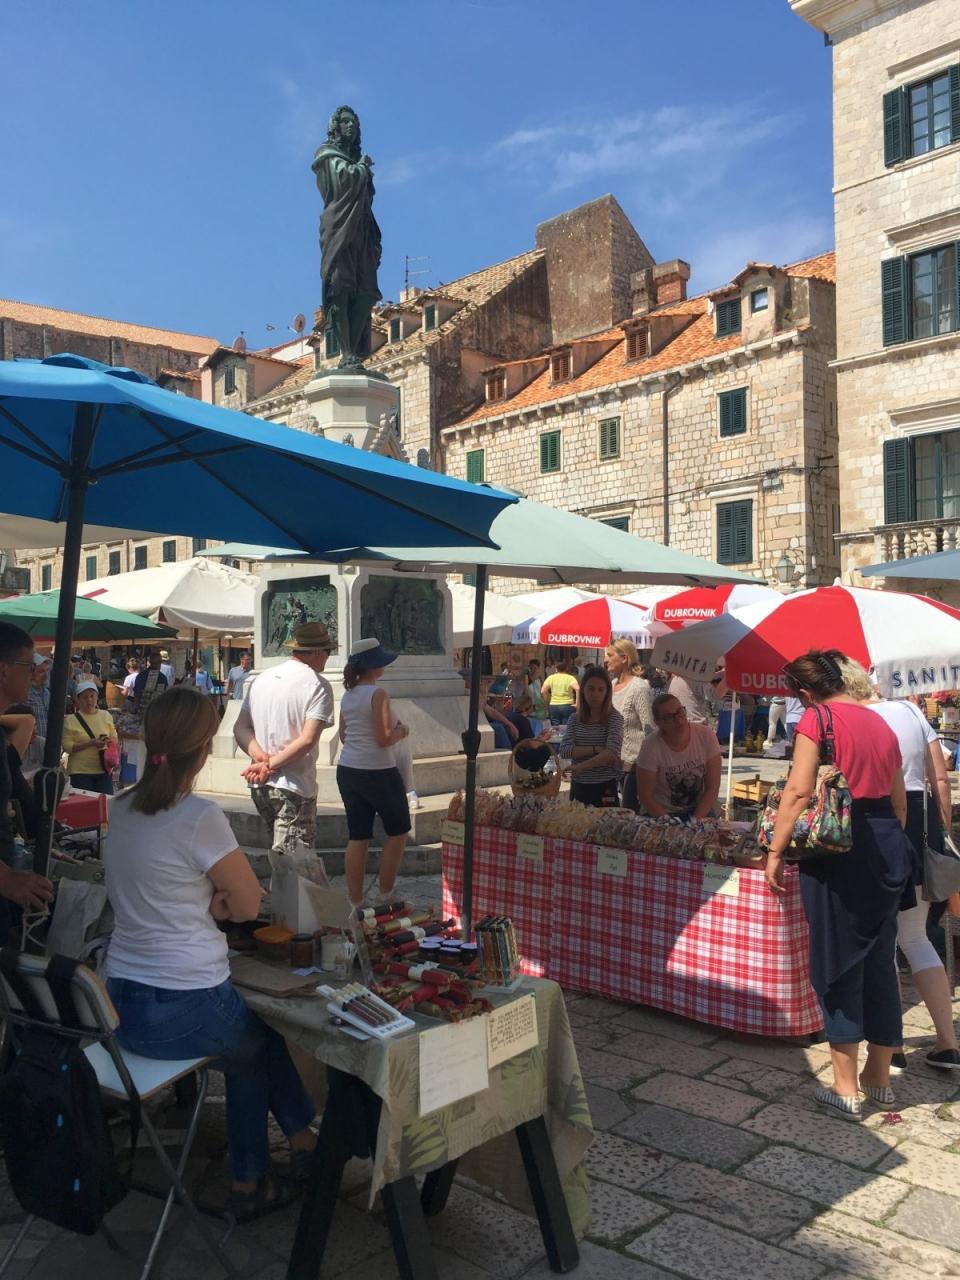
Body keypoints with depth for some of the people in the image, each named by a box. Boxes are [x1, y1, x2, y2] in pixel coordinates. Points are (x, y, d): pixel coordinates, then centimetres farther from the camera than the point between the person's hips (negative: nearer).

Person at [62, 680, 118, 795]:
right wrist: (90, 743, -20)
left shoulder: (106, 716, 7)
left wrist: (110, 740, -9)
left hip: (103, 770, 3)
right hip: (80, 772, -3)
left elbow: (115, 738, 15)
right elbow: (67, 746, -9)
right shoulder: (71, 720, -4)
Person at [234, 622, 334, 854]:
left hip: (259, 785, 7)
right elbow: (307, 740, -18)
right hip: (294, 787, -7)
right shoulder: (318, 685, -9)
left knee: (279, 860, 20)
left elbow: (240, 728, 6)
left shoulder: (261, 679, 11)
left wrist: (261, 757, -8)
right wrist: (271, 765, -13)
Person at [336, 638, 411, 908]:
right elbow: (384, 739, -19)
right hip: (377, 773, -7)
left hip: (347, 771, 7)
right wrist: (401, 732, 1)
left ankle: (355, 901, 13)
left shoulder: (347, 696, 9)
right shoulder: (378, 694, -15)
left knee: (358, 837, 11)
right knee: (398, 831, 11)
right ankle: (385, 894, 15)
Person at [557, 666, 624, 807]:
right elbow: (564, 752, -9)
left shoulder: (615, 718, -7)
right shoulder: (574, 719, 3)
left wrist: (581, 766, -19)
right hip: (578, 786, 3)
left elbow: (612, 753, -21)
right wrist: (596, 749, -17)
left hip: (605, 788, -3)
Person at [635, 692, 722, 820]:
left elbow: (712, 788, -5)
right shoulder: (651, 747, -14)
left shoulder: (706, 736, -8)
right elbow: (645, 796, -9)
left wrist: (696, 820, -15)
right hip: (661, 813, -1)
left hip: (700, 811, 2)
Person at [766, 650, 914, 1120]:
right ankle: (880, 1076, 30)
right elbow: (899, 798, 18)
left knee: (837, 965, 3)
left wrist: (775, 852, -11)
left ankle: (845, 1089, 10)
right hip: (890, 847, 7)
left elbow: (799, 791, -16)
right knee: (879, 961, 16)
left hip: (838, 848, -7)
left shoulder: (817, 719, -8)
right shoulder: (880, 722, 13)